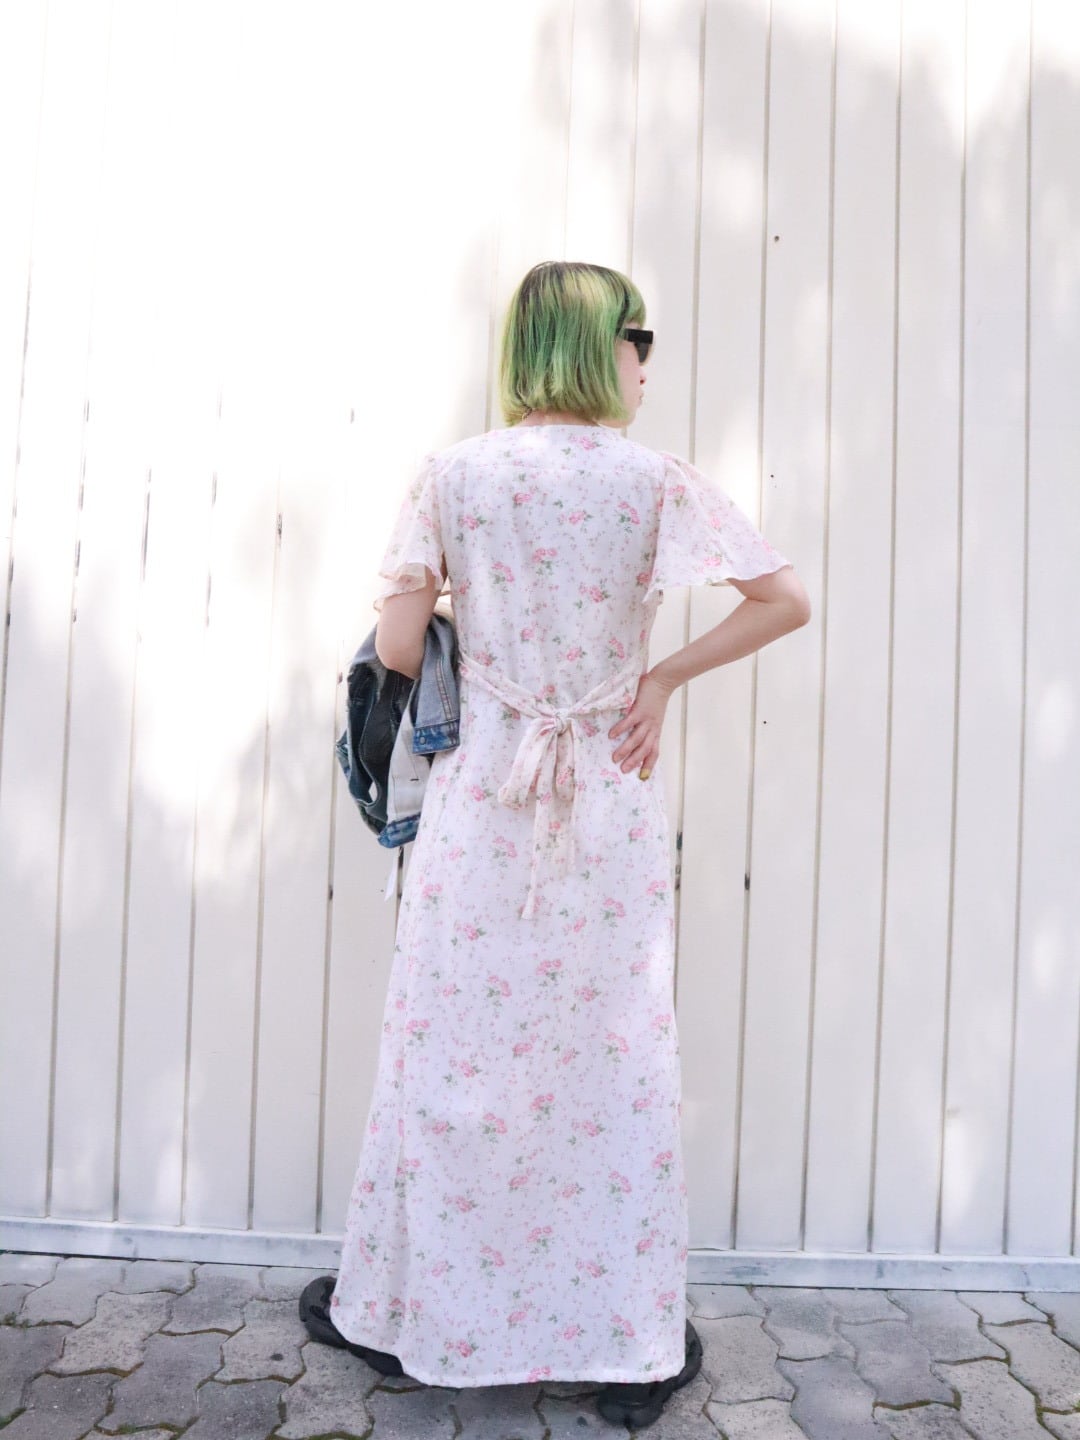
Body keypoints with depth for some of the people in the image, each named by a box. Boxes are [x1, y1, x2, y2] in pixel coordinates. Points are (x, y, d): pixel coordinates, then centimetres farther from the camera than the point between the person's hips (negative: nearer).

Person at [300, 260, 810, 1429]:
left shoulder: (453, 474, -1)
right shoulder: (653, 479, -2)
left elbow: (397, 649, -5)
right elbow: (785, 602, -3)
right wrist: (664, 677, 3)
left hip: (481, 795, 1)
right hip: (611, 805, 0)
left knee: (450, 1053, 13)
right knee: (615, 1059, 9)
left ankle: (401, 1310, 32)